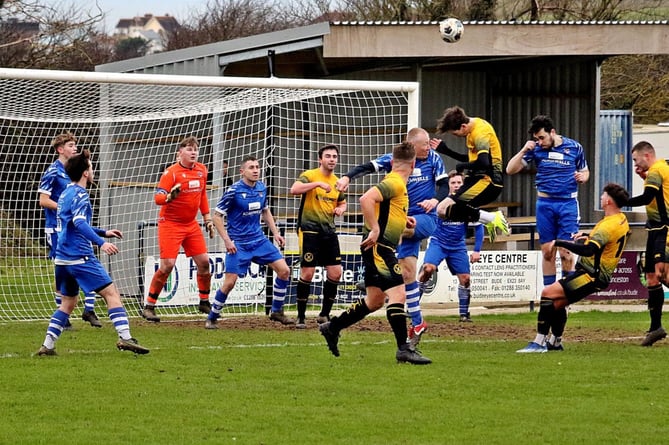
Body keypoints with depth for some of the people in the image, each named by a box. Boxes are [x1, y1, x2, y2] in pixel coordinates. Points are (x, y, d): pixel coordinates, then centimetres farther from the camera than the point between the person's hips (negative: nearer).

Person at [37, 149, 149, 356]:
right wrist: (101, 243, -37)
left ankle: (47, 346, 12)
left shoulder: (66, 194, 18)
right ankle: (124, 337, -19)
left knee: (68, 302, 17)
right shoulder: (80, 195, -11)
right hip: (79, 257, -9)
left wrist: (104, 232, 33)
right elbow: (79, 223, -27)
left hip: (63, 258, 9)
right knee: (111, 292, -8)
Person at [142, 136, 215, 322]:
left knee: (204, 262, 4)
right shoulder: (171, 172, -15)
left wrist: (207, 218, 17)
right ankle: (148, 306, -6)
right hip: (170, 223, -6)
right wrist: (170, 196, -41)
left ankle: (204, 302, 22)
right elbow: (157, 197, -20)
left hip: (191, 224, 6)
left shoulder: (201, 170, 5)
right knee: (167, 265, -13)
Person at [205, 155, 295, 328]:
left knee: (284, 270, -3)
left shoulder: (262, 188, 3)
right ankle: (212, 318, 8)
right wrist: (227, 240, -15)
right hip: (238, 244, -6)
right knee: (229, 282, -11)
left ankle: (277, 311, 12)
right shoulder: (234, 191, -14)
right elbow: (217, 216, -10)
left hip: (259, 239, 6)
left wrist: (276, 233, 13)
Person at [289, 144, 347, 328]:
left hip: (329, 230, 6)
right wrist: (318, 183, -32)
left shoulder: (337, 182, 13)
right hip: (309, 228, -6)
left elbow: (342, 203, 28)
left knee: (335, 273, 1)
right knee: (307, 273, -7)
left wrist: (340, 209, 5)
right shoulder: (310, 175, -6)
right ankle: (301, 317, 3)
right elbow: (294, 189, -25)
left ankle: (324, 314, 15)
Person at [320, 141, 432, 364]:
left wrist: (404, 220, 16)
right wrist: (374, 230, -27)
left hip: (380, 248, 10)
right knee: (398, 294, -15)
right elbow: (366, 199, -28)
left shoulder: (397, 184, 17)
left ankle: (332, 327, 27)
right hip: (379, 246, -10)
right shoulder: (394, 183, -14)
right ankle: (403, 349, -17)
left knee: (375, 300, 16)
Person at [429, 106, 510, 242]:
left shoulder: (480, 133, -17)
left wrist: (462, 166, -13)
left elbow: (483, 163, -30)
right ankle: (492, 219, 12)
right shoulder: (474, 128, 13)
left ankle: (492, 219, -14)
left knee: (443, 210, -20)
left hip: (488, 181, -11)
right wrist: (445, 150, 18)